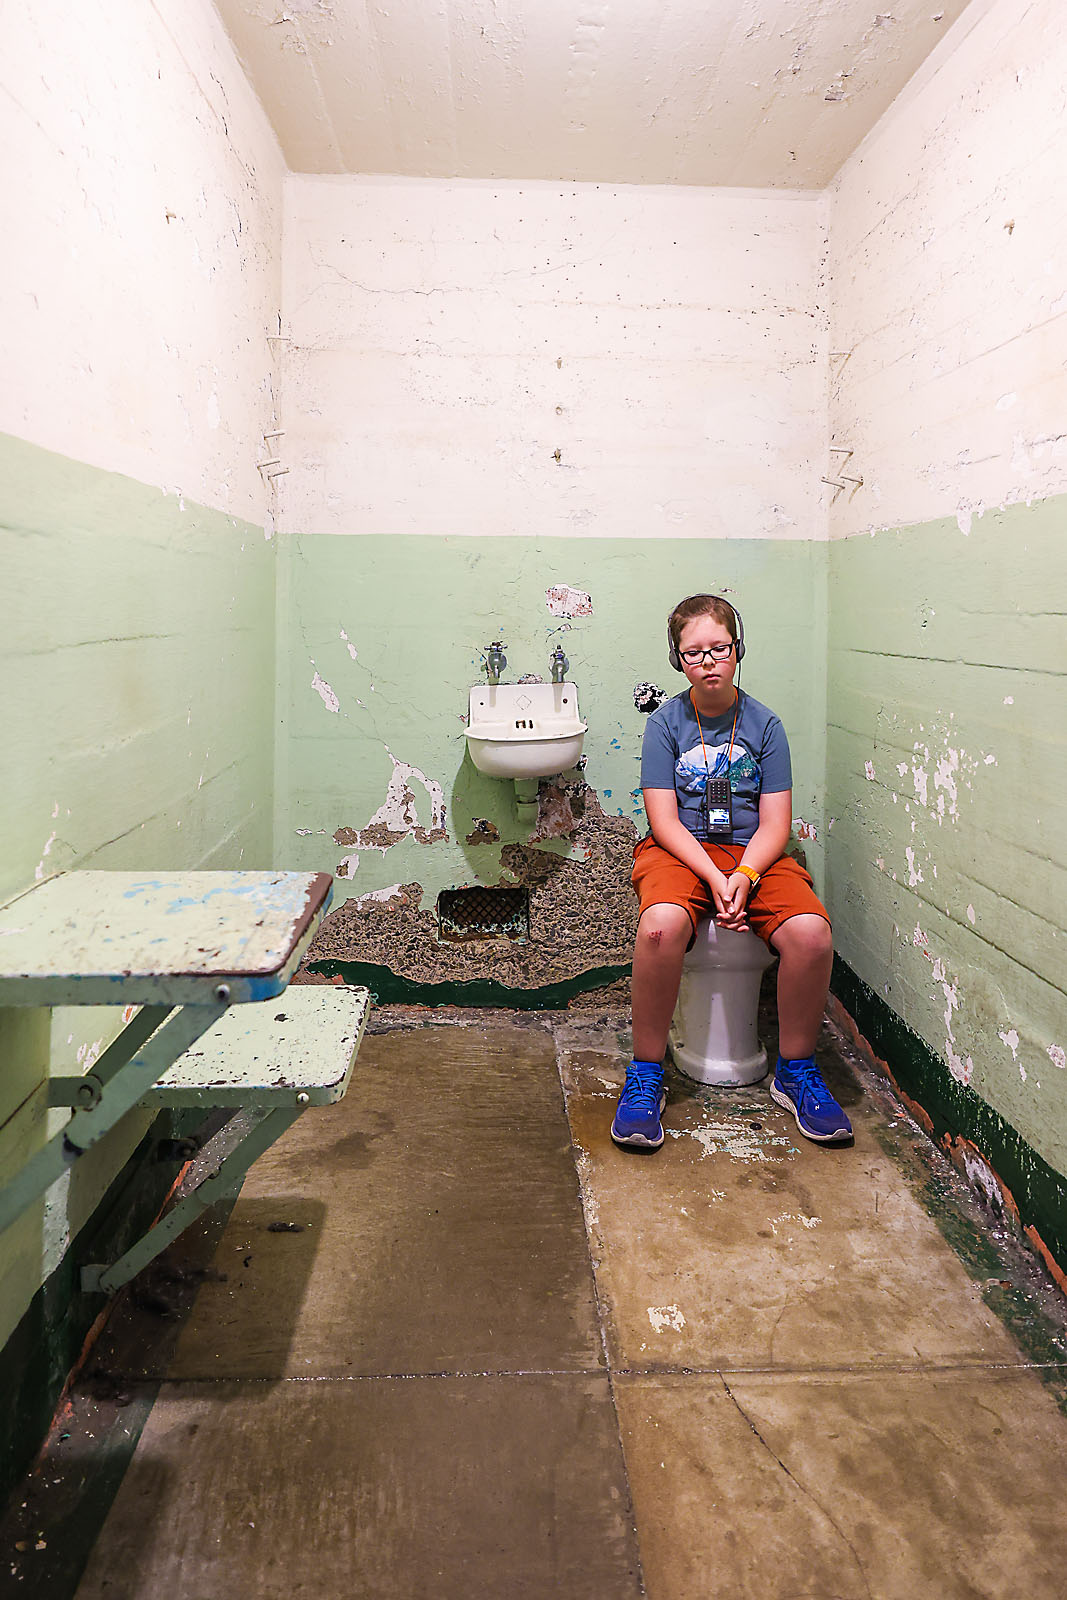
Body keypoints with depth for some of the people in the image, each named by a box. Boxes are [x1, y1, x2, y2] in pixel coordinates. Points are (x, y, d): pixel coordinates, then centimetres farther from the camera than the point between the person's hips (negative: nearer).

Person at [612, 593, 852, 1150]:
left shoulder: (764, 724, 6)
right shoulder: (665, 722, 2)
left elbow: (775, 824, 1)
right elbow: (665, 820, -5)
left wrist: (743, 876, -18)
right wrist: (713, 877, -19)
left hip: (754, 854, 2)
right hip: (680, 851, -1)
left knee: (810, 932, -28)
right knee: (661, 925, -36)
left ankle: (796, 1071, -3)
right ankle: (646, 1075, -16)